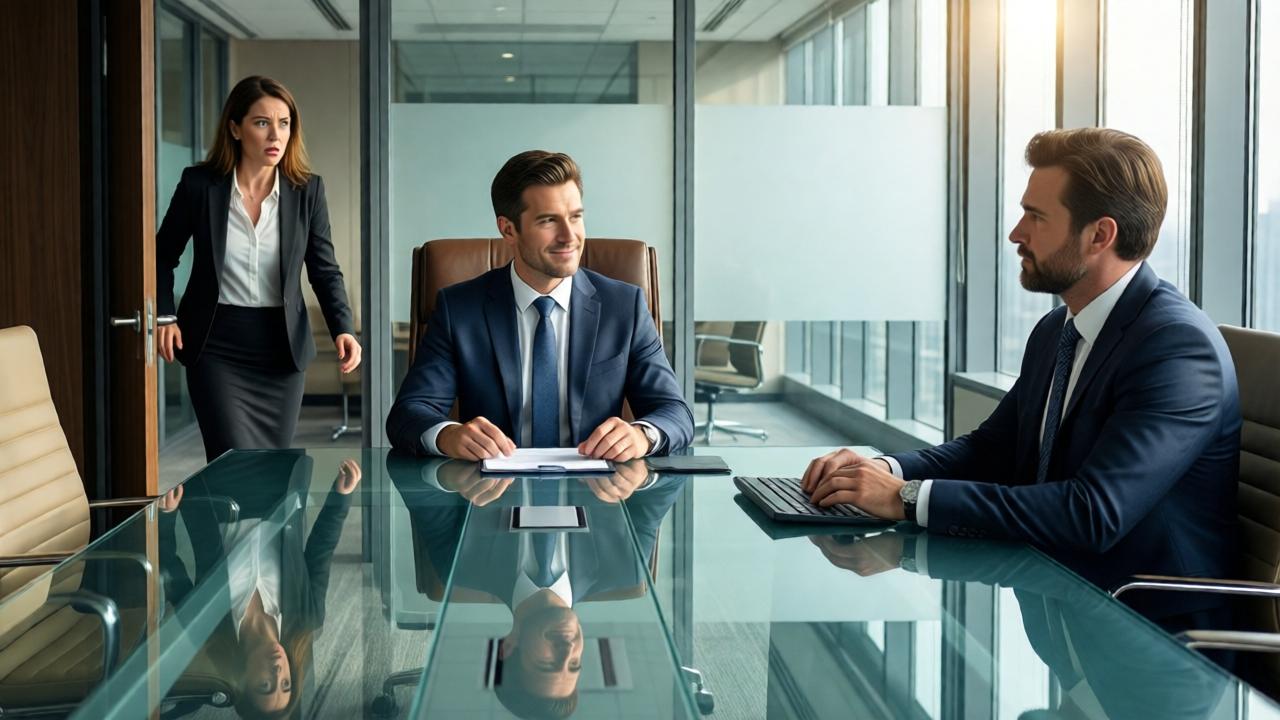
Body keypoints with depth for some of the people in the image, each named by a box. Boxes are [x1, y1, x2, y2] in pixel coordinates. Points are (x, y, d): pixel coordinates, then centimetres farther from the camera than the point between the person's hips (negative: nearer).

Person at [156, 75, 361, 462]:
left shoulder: (307, 190, -3)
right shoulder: (200, 184, -6)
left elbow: (324, 270, 2)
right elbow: (163, 256, 7)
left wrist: (343, 329, -13)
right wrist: (164, 316, -6)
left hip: (281, 347, 2)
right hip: (216, 347, -2)